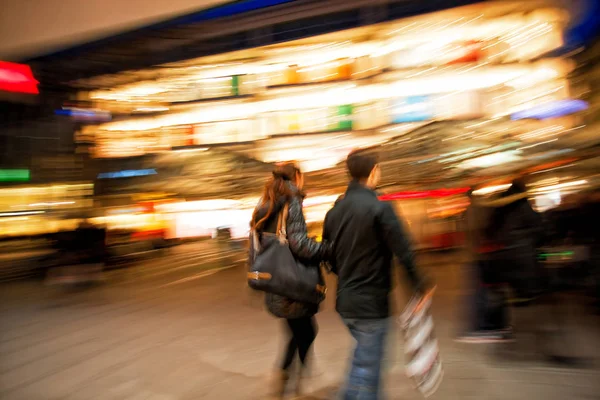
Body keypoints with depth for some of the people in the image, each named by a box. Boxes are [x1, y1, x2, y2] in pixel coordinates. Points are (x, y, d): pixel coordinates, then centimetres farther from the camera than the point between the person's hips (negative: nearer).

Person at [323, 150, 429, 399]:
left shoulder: (334, 211, 4)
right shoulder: (379, 208, -17)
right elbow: (403, 252, -19)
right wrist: (419, 286, -5)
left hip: (344, 302, 7)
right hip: (372, 303, -7)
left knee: (364, 354, 28)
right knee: (368, 368, 7)